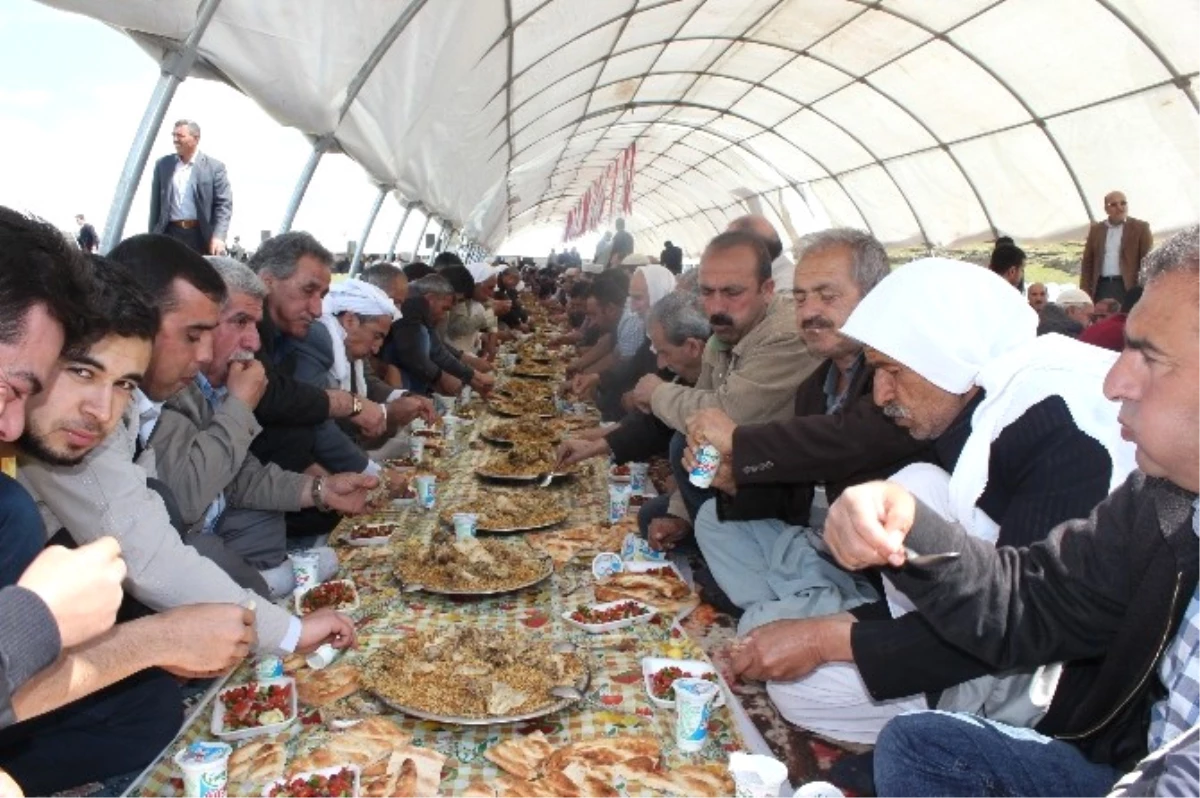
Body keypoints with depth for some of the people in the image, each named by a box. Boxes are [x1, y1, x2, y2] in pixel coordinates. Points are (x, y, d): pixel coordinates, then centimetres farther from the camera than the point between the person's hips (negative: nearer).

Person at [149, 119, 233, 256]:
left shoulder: (214, 166, 2)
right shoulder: (163, 164, 12)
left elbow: (224, 204, -3)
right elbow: (155, 204, 15)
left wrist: (219, 236, -14)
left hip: (201, 235, -3)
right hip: (171, 234, 3)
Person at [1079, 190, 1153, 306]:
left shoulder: (1140, 227, 5)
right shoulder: (1096, 229, 15)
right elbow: (1087, 262, 14)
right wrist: (1085, 291, 4)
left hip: (1129, 287, -3)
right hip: (1102, 287, 3)